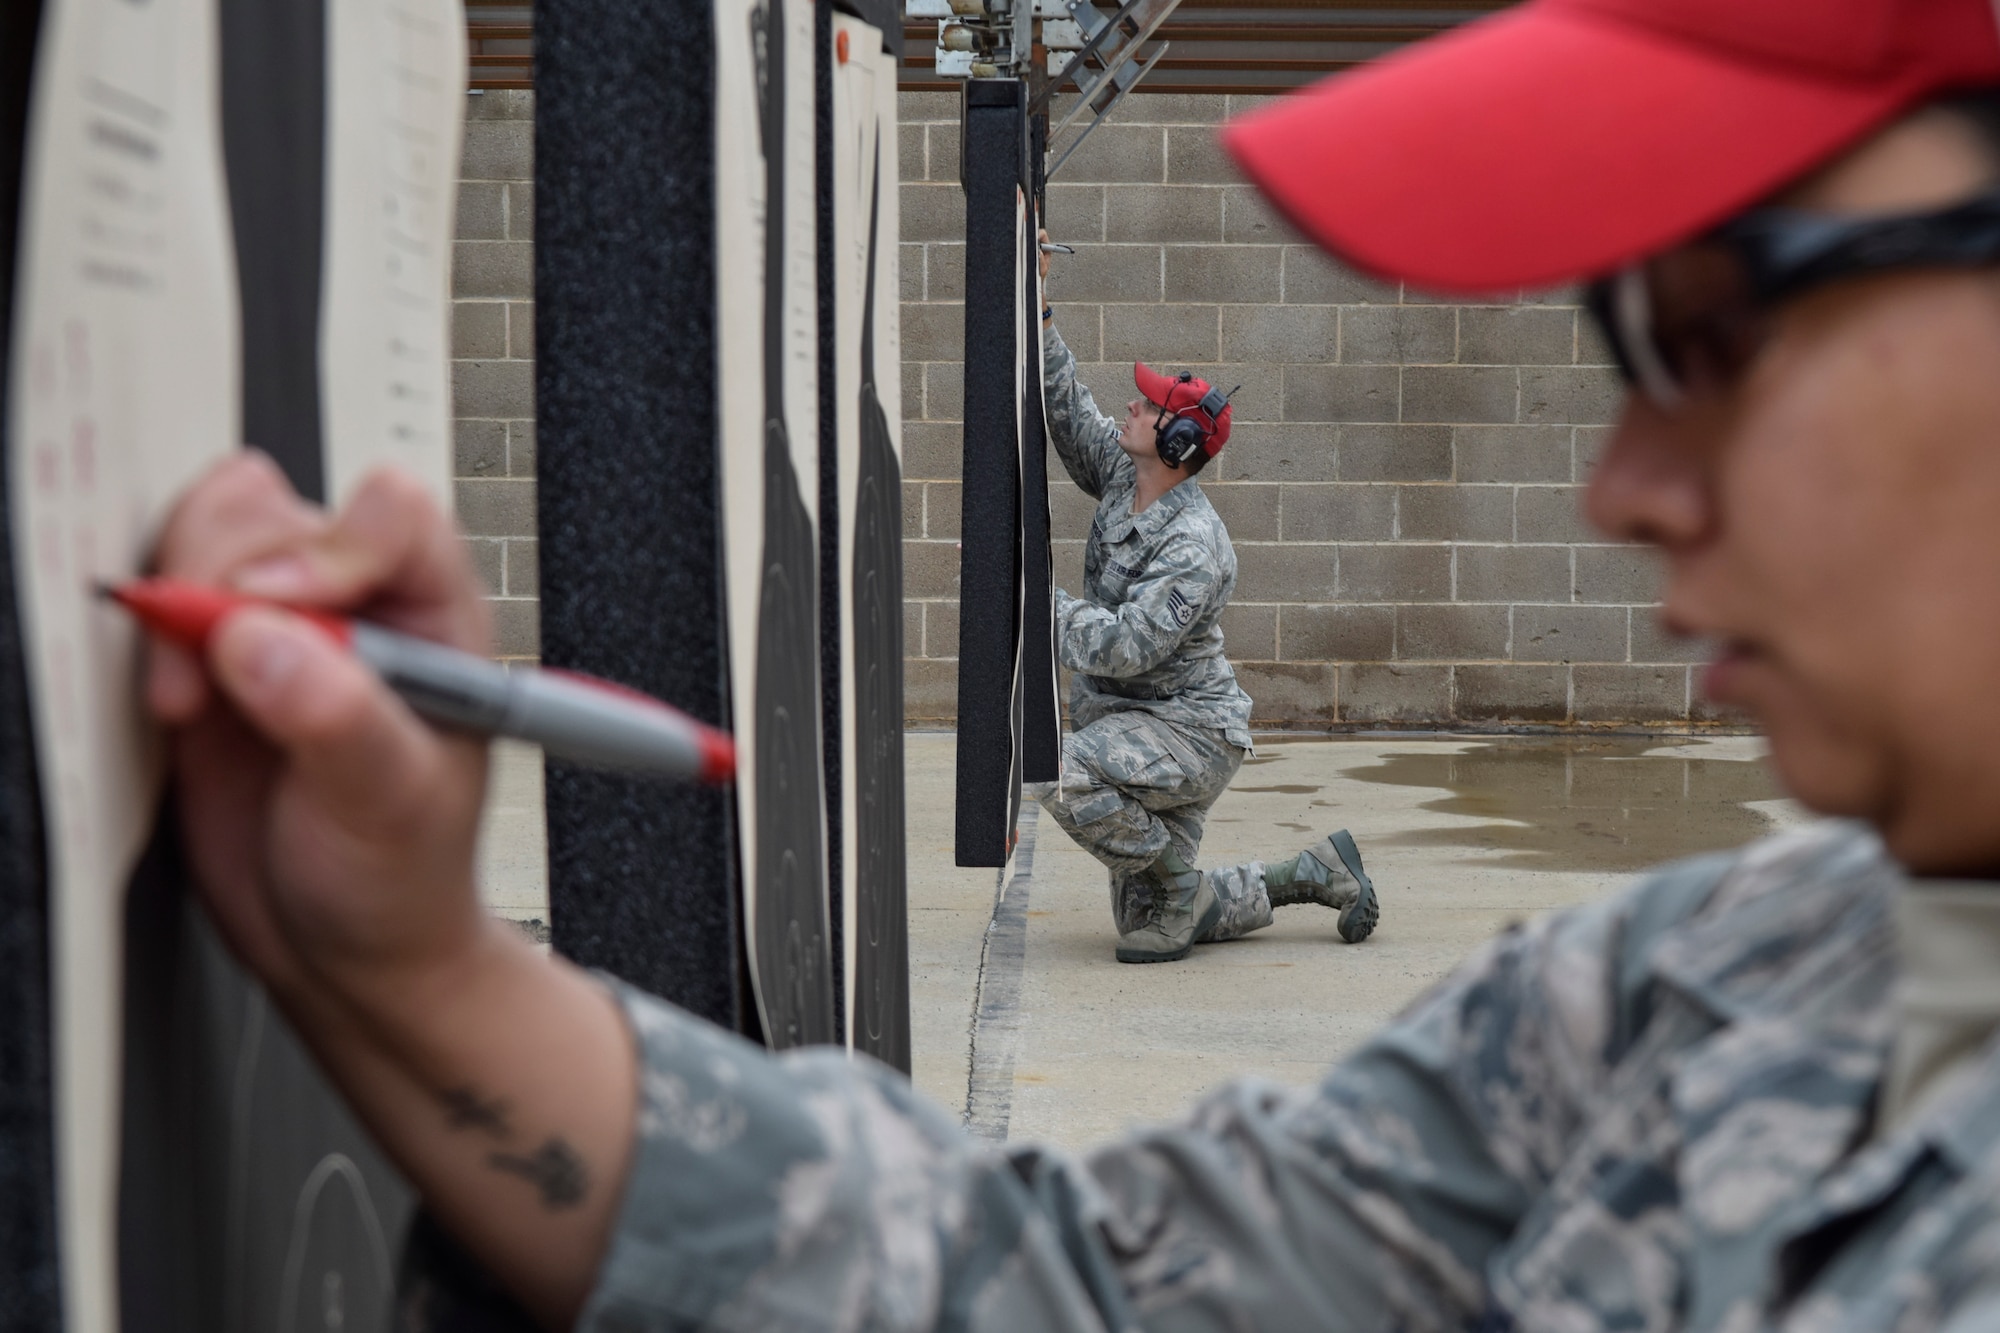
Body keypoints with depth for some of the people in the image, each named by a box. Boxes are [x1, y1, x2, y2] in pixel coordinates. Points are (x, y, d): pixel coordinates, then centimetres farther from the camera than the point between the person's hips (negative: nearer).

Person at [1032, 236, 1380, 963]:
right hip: (1131, 728, 8)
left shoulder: (1194, 544, -24)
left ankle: (1177, 883, -12)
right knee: (1146, 925, 11)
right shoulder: (1122, 477, 1)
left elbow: (1122, 647, -30)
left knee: (1060, 775, -34)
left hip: (1190, 731, -8)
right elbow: (1065, 405, 7)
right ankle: (1316, 873, 26)